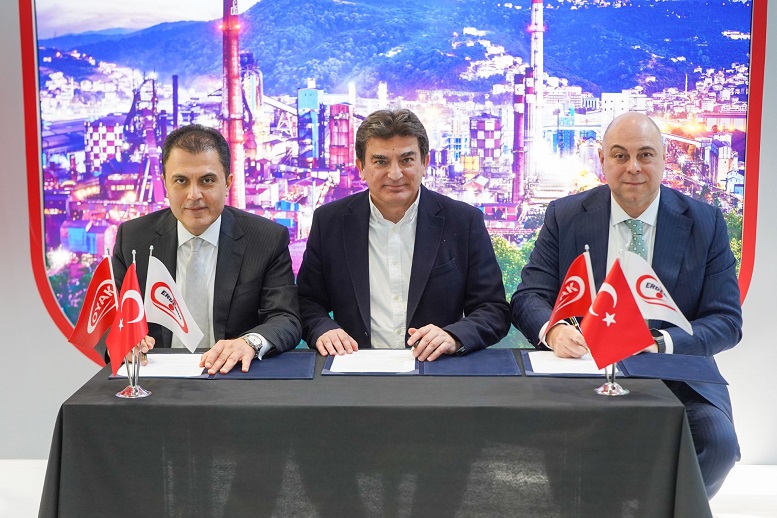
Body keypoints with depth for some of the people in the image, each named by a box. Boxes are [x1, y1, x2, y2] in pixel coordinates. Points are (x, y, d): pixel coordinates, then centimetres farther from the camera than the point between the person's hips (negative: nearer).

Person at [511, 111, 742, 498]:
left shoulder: (705, 223, 3)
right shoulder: (564, 216, 3)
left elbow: (726, 320, -2)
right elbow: (528, 298, -1)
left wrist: (660, 343, -22)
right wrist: (553, 331, -25)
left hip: (677, 377, 1)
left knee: (717, 440, -28)